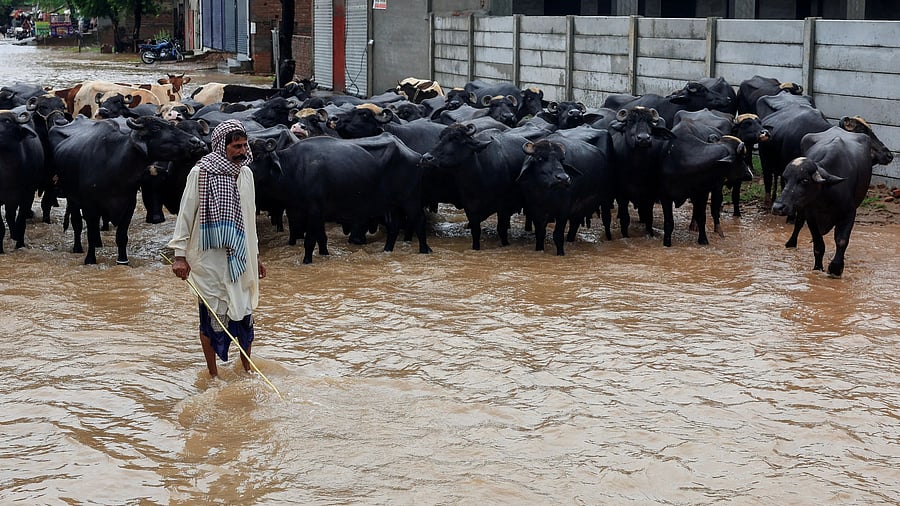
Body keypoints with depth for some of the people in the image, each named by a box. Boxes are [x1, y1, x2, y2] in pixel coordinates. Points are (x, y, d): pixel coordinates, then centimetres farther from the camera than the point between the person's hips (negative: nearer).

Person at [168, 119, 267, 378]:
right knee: (212, 317, 2)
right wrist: (180, 255, -12)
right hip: (209, 258, -5)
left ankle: (247, 370, 22)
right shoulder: (201, 173, -9)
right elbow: (185, 215, -8)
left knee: (244, 313, 8)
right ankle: (213, 376, 13)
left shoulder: (245, 173, 9)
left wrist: (256, 256, 20)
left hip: (239, 257, 5)